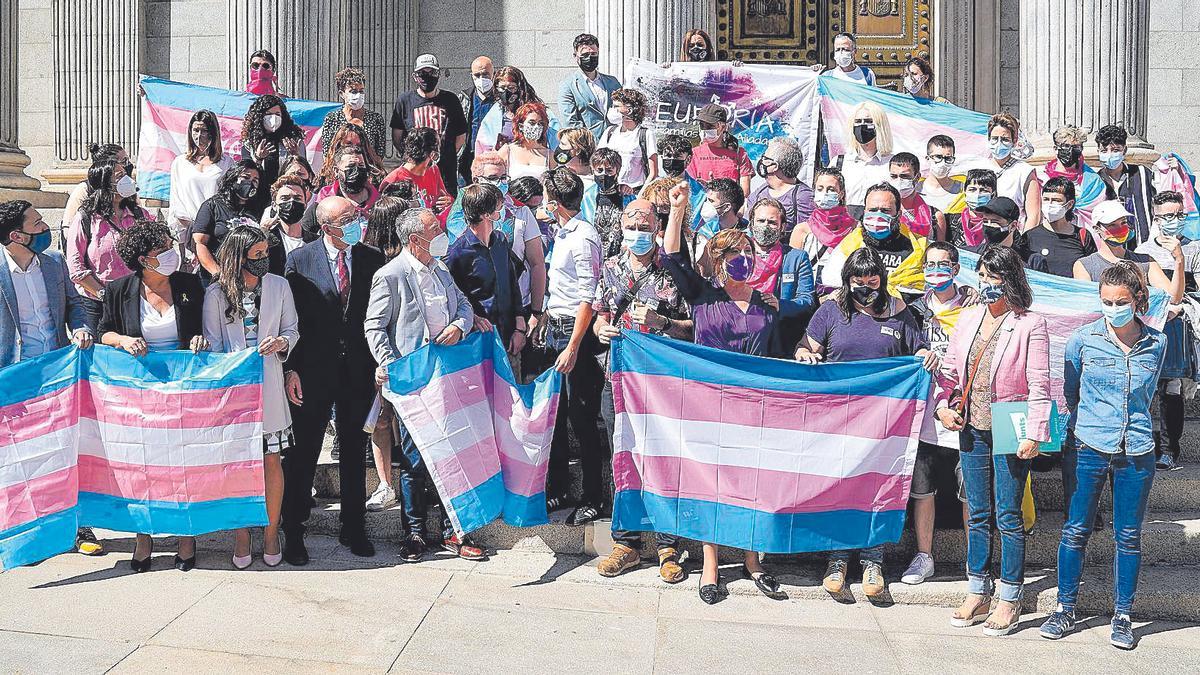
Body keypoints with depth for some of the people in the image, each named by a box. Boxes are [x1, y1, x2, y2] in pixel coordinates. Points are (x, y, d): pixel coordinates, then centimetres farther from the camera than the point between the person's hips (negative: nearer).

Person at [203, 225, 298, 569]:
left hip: (268, 382, 1)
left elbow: (292, 330, 11)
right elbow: (212, 343, 3)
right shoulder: (216, 292, 1)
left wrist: (281, 341, -11)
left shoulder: (279, 286, 6)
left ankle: (271, 533, 15)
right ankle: (242, 535, 14)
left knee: (271, 460, 3)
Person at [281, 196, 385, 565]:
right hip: (313, 371, -2)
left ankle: (353, 528, 25)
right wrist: (290, 368, -10)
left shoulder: (372, 259, 2)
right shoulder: (299, 260, -4)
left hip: (359, 370, 2)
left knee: (354, 451, 13)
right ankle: (293, 531, 17)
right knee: (303, 453, 5)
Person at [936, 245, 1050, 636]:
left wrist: (1034, 434, -16)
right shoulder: (968, 318, 8)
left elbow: (1039, 387, -11)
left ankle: (1009, 600, 13)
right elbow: (950, 368, 16)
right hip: (971, 429, 5)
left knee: (1008, 516, 1)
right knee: (978, 514, 12)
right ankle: (977, 594, 22)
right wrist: (943, 406, 2)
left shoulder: (1030, 325, -8)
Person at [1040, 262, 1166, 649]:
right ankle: (1065, 610, 17)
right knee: (1076, 531, 4)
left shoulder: (1156, 344, 2)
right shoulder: (1083, 339, -4)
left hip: (1136, 453, 1)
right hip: (1089, 449, -1)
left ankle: (1122, 616, 19)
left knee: (1129, 537, 7)